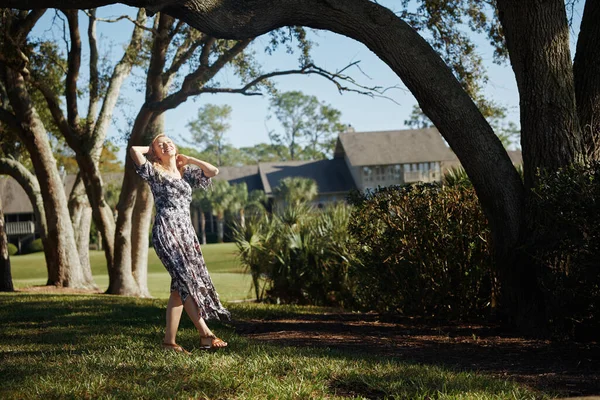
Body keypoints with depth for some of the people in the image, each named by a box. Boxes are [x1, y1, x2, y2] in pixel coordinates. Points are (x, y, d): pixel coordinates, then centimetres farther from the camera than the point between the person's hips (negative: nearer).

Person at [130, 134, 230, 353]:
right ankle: (205, 334, -18)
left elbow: (213, 171, 15)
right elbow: (134, 150, -8)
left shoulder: (186, 173, 20)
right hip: (166, 231, -6)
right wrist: (151, 148, 12)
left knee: (180, 286, 1)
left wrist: (187, 159, 19)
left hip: (186, 232, 6)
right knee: (187, 280, -15)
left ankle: (169, 339, 4)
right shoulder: (155, 172, 5)